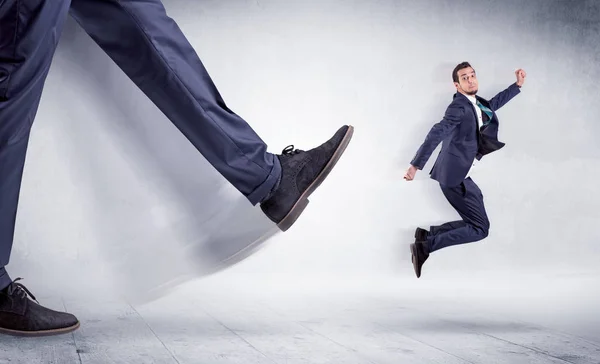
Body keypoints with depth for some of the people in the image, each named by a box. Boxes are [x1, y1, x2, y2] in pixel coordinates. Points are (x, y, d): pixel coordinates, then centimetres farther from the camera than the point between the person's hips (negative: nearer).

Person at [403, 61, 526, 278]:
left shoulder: (474, 102, 12)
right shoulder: (459, 107, -16)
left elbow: (493, 104, 33)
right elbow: (437, 133, -25)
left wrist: (518, 85, 27)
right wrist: (416, 165, -33)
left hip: (459, 175, 9)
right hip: (455, 176, -9)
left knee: (475, 223, 14)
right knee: (480, 228, -6)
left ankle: (427, 235, 6)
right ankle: (426, 246, -9)